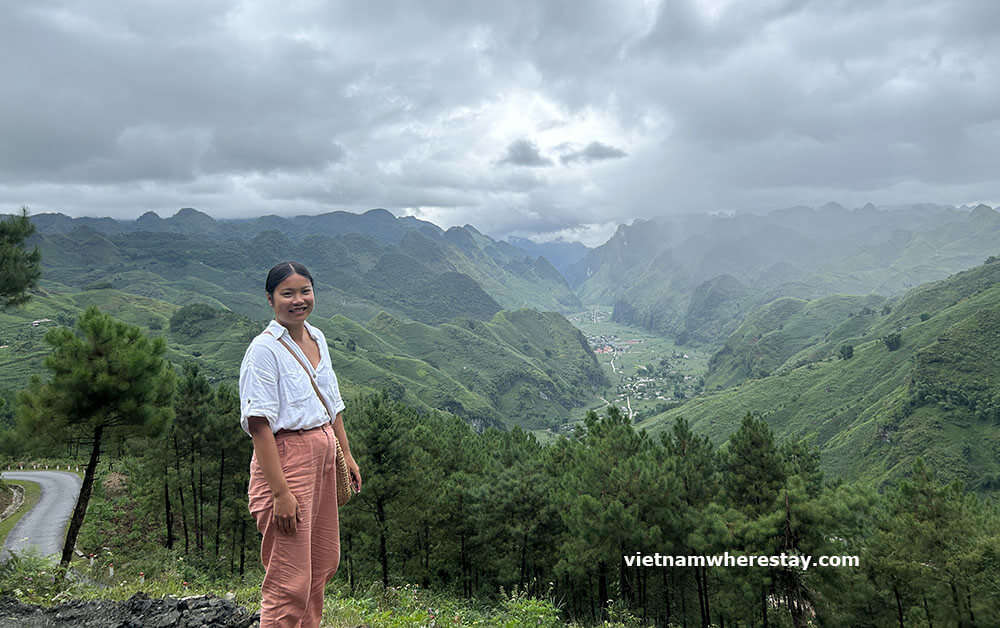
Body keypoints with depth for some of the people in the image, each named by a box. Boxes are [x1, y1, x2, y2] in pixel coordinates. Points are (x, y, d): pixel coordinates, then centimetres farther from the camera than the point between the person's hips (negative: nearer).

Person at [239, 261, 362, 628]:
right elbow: (259, 424, -20)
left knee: (324, 564, 19)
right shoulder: (264, 349, -15)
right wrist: (280, 492, -24)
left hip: (323, 456, 8)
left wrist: (347, 456, 16)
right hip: (286, 460, -8)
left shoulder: (316, 338, 9)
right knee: (290, 580, -2)